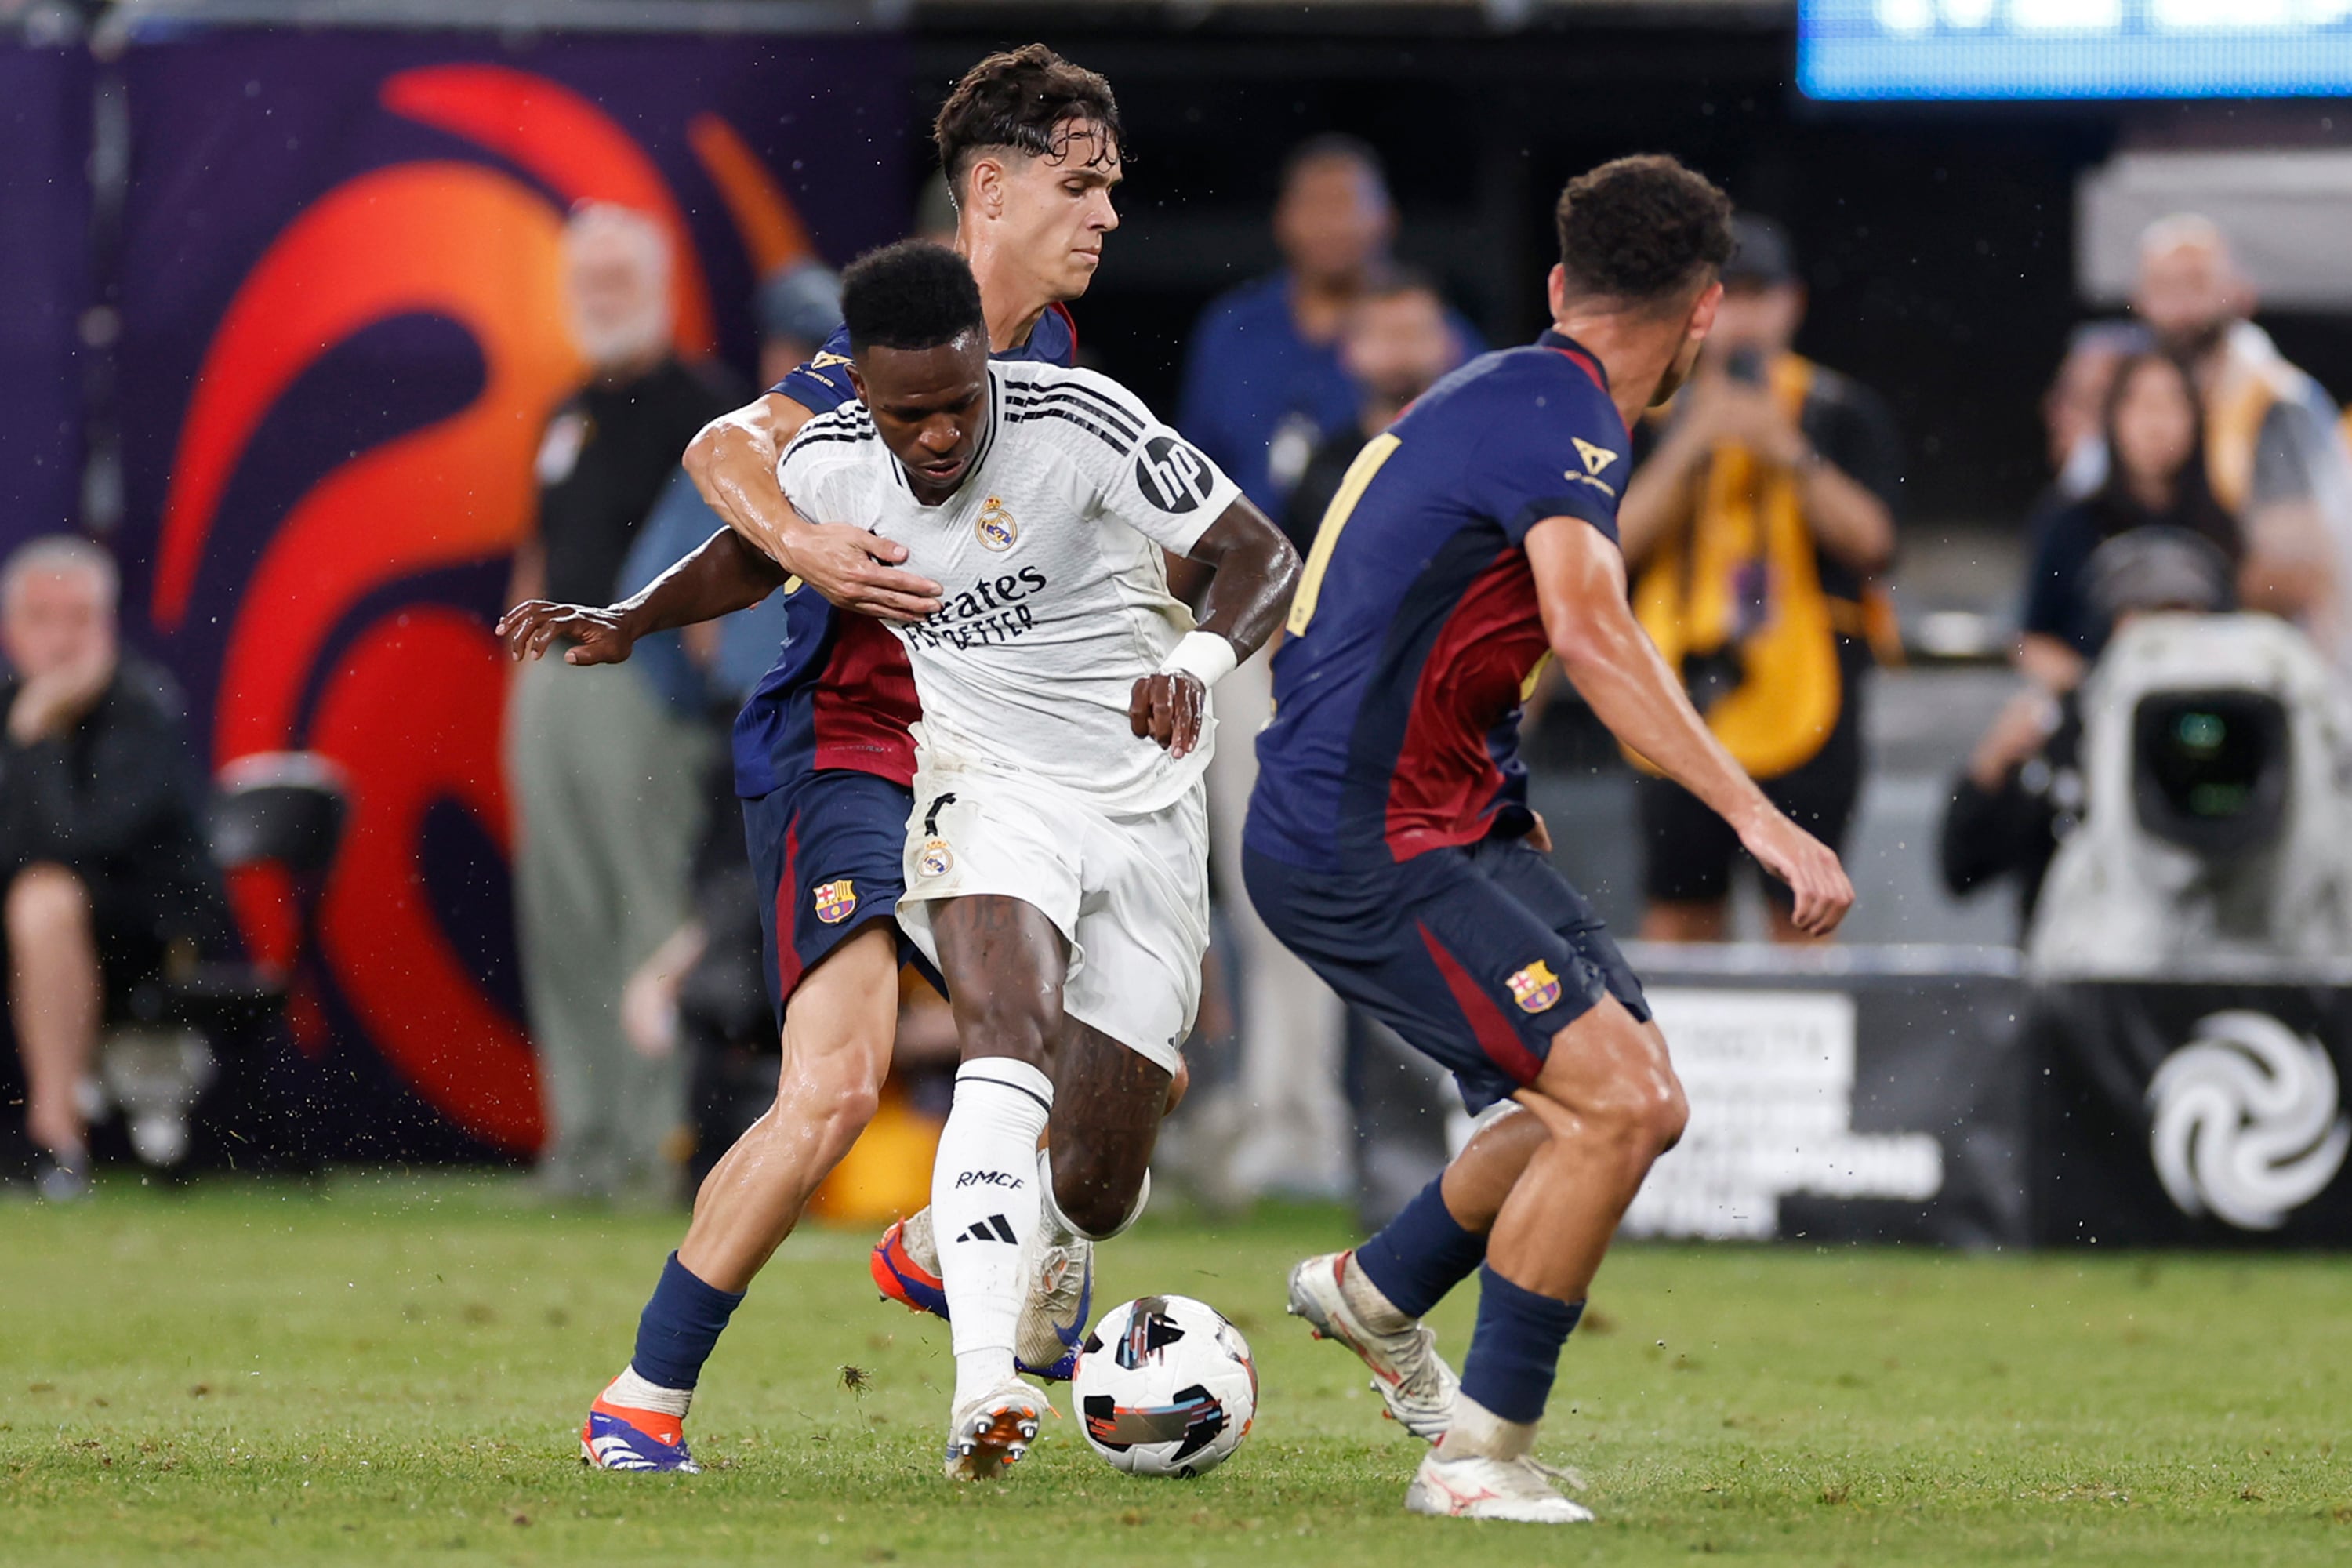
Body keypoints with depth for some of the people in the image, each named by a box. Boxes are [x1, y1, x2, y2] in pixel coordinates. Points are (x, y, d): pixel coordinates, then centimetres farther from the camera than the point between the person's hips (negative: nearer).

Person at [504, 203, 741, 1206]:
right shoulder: (570, 417, 19)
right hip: (550, 685, 8)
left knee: (651, 912, -10)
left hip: (639, 682, -8)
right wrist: (522, 686, 15)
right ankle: (582, 1130, 11)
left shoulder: (694, 408, -5)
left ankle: (657, 1134, -11)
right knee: (561, 918, 7)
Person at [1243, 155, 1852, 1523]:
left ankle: (1379, 1293, 32)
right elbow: (1590, 630, -33)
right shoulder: (1558, 415, -16)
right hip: (1361, 844, -10)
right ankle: (1481, 1452, -11)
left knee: (1639, 1096, 13)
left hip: (1452, 812, 10)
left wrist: (1509, 808, 42)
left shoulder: (1510, 397, 16)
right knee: (1615, 1102, -18)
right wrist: (1759, 818, -39)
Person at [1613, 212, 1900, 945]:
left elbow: (1870, 539, -6)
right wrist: (1689, 448, -12)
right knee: (1680, 913, 4)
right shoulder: (1656, 414, 10)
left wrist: (1789, 453, -17)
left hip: (1806, 687, -2)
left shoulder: (1843, 411, 5)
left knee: (1802, 914, -2)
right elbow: (1616, 542, -2)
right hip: (1684, 691, 2)